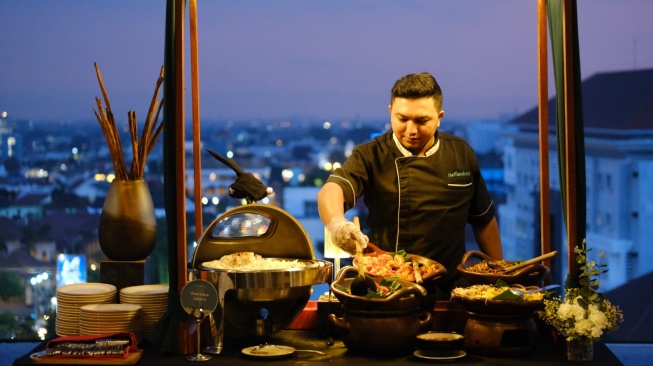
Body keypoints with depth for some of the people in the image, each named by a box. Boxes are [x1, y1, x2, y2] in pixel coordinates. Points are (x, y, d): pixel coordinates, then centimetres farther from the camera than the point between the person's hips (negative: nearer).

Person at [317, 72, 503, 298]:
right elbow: (330, 191, -20)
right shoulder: (371, 156, -2)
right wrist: (336, 223, -41)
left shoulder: (461, 154, 9)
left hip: (449, 292, 2)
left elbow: (484, 220, 17)